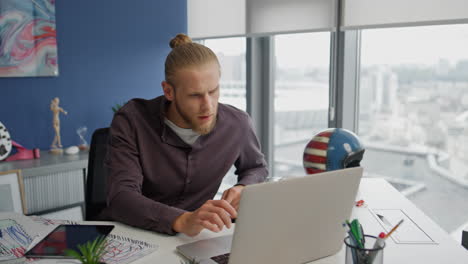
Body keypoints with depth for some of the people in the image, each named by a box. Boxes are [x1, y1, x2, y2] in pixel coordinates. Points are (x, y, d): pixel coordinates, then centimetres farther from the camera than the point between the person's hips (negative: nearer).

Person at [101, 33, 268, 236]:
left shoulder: (237, 123, -7)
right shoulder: (131, 121, -16)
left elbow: (257, 167, 14)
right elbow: (121, 198, -26)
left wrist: (243, 189, -10)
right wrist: (182, 221, -44)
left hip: (195, 237, 2)